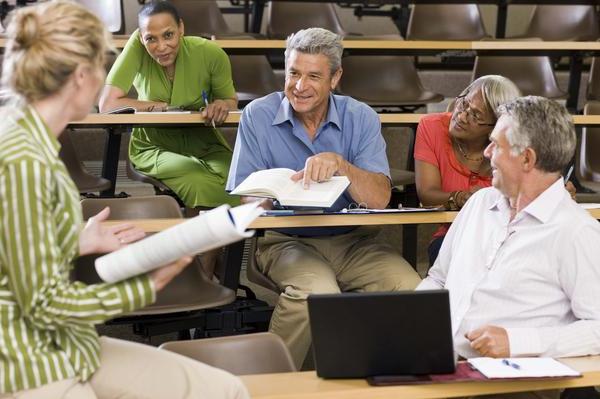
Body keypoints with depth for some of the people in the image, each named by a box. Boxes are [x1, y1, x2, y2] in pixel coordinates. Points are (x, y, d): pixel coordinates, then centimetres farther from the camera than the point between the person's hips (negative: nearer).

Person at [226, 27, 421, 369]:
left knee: (409, 289, -24)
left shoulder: (361, 119, 0)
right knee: (317, 293, -34)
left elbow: (380, 199, -11)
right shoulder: (258, 116, -2)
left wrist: (340, 165, -29)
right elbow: (244, 199, -7)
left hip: (351, 241, 2)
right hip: (286, 240, -2)